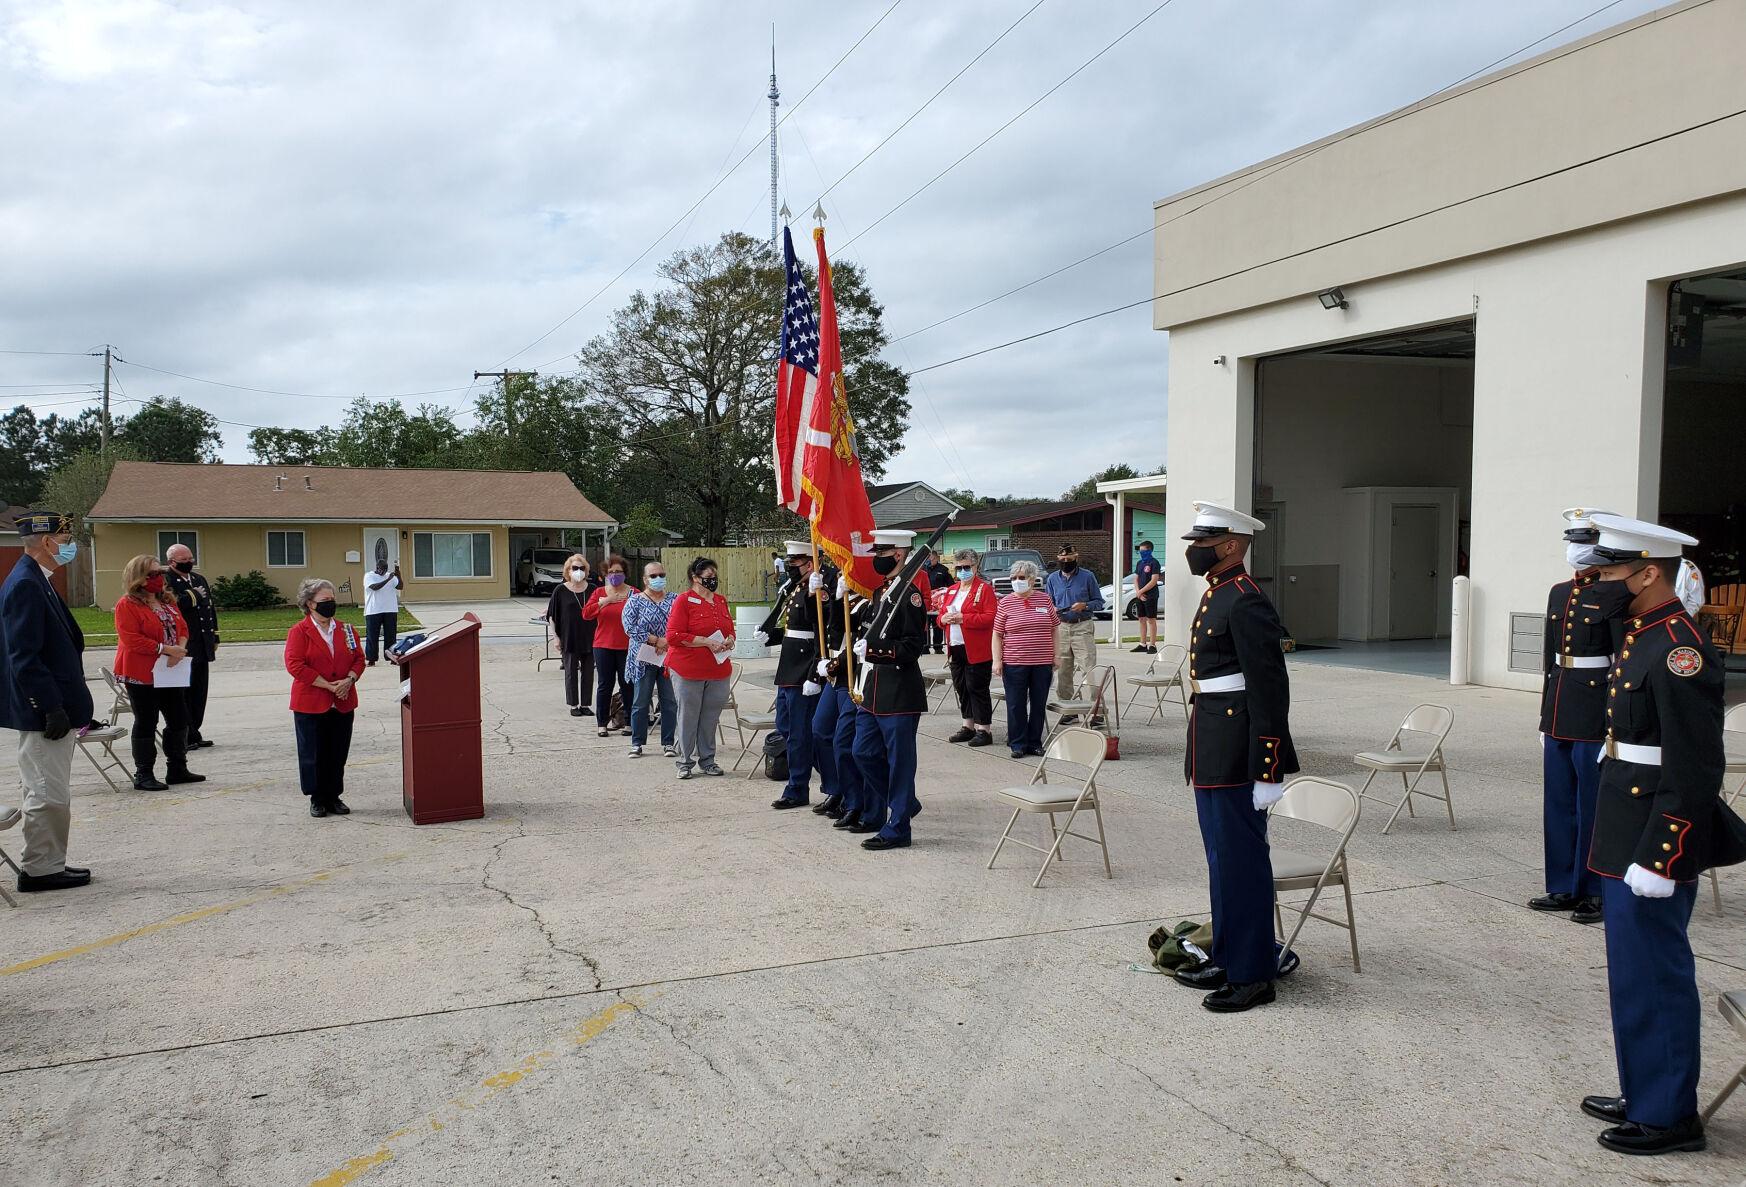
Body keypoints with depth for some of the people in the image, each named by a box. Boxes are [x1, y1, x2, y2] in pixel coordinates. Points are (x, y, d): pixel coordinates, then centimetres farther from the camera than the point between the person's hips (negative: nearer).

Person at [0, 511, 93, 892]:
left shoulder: (34, 581, 13)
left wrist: (69, 706, 19)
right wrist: (53, 709, -22)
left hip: (51, 710, 11)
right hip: (44, 713, -11)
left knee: (47, 792, 17)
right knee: (49, 794, -2)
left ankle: (46, 864, 26)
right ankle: (40, 868, 7)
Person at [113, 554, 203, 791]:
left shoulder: (167, 601, 13)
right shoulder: (127, 605, -11)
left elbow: (182, 628, 11)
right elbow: (131, 639, -20)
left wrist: (179, 650, -10)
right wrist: (165, 649, -23)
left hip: (170, 673, 8)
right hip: (142, 673, -7)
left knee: (179, 720, 10)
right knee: (146, 723, -1)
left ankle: (177, 769, 21)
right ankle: (143, 776, 8)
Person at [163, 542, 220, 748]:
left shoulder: (200, 579, 18)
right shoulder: (165, 581, -7)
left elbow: (211, 608, 21)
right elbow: (172, 606, -25)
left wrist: (214, 637, 16)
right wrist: (193, 596, -12)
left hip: (202, 647, 8)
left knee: (200, 691, 10)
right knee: (184, 692, -5)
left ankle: (194, 733, 18)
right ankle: (185, 737, 1)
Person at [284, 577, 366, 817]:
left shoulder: (345, 630, 9)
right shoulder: (299, 632, -6)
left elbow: (359, 658, 9)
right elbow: (295, 665, -14)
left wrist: (349, 680, -10)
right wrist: (329, 686, -17)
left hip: (343, 704, 4)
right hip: (311, 704, -4)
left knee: (338, 753, 9)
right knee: (313, 753, 3)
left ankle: (334, 797, 20)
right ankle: (317, 799, 15)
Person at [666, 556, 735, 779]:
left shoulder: (721, 601, 13)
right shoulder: (683, 601, -7)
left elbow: (730, 630, 25)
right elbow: (674, 635, -13)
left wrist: (729, 640, 0)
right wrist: (706, 642, -18)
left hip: (718, 671, 6)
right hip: (688, 671, -5)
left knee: (710, 719, 10)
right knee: (688, 718, 1)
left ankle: (707, 760, 21)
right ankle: (685, 762, 11)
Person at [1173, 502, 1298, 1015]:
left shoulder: (1246, 603, -17)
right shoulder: (1216, 594, 14)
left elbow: (1270, 690, -20)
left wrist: (1268, 771, -21)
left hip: (1235, 755, -10)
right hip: (1212, 753, 10)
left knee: (1242, 859, -1)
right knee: (1222, 856, 17)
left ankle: (1253, 975, 10)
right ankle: (1228, 957, 29)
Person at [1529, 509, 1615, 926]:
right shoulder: (1559, 593, 12)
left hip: (1595, 714, -7)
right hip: (1558, 710, 7)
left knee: (1594, 806, 1)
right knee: (1558, 804, 12)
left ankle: (1597, 894, 12)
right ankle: (1564, 888, 22)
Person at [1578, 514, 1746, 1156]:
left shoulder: (1679, 651, -20)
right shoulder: (1640, 638, 10)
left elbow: (1694, 772, -22)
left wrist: (1658, 860, -21)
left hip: (1654, 846, -10)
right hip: (1624, 840, 10)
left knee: (1653, 977, 2)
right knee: (1634, 975, 19)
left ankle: (1669, 1116, 15)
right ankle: (1644, 1094, 32)